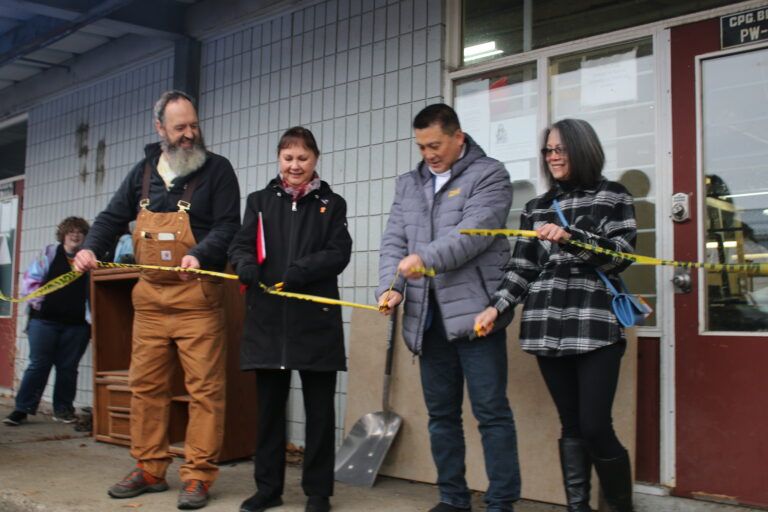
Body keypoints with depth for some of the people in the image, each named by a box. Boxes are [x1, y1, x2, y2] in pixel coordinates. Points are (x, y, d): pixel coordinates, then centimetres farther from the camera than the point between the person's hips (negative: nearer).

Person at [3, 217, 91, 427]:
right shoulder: (49, 253, 5)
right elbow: (30, 280, 3)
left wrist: (90, 315, -4)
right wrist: (39, 303, -4)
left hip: (76, 323, 1)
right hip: (45, 320, -1)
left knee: (68, 367, 6)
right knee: (38, 365, 0)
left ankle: (63, 409, 17)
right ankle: (22, 409, 7)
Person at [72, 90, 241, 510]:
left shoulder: (217, 169, -1)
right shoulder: (144, 172, 14)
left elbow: (228, 227, -8)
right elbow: (112, 218, 16)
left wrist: (200, 255, -25)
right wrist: (90, 247, -3)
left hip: (197, 298, -5)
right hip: (150, 297, 5)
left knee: (203, 389, -4)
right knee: (145, 386, 9)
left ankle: (197, 476, 4)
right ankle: (150, 470, 21)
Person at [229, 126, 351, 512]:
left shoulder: (331, 204, 8)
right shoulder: (259, 201, 13)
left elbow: (339, 254, -4)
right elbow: (240, 246, 3)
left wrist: (297, 272, -19)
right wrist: (247, 266, -20)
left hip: (316, 319, -1)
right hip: (267, 318, 2)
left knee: (319, 408, 4)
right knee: (269, 405, 8)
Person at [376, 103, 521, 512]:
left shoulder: (488, 175, 0)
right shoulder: (408, 184, 18)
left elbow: (475, 230, -15)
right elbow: (393, 241, 10)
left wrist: (426, 258, -27)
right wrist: (391, 286, -8)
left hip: (474, 310, -6)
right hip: (427, 315, 6)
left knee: (491, 410, -3)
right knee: (441, 412, 12)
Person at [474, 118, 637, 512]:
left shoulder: (612, 196, 7)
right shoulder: (536, 207, 16)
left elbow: (622, 254, -5)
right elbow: (522, 268, 11)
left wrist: (571, 237, -17)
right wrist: (496, 306, -2)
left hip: (595, 325, -3)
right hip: (547, 326, 3)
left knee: (595, 427, -8)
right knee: (571, 426, 6)